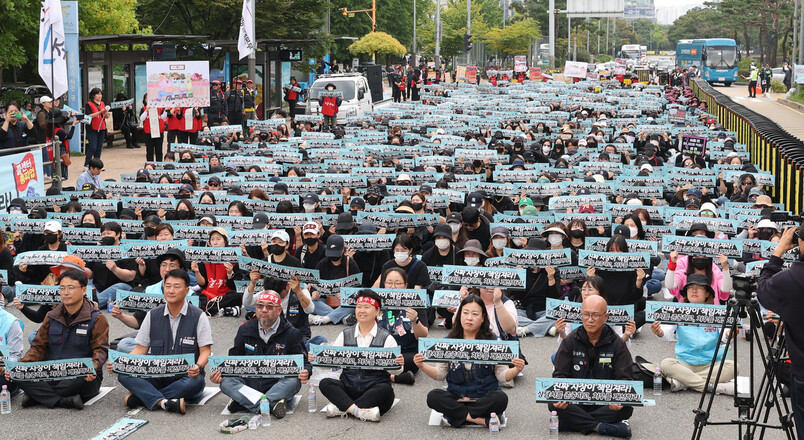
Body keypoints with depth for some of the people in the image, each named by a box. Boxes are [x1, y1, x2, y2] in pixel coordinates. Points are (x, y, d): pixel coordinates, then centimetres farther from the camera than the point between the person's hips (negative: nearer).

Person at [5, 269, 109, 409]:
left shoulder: (96, 319, 0)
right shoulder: (51, 317, 14)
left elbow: (100, 349, -6)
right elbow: (39, 347, 12)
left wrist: (93, 367, -30)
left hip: (81, 376, -3)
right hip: (52, 375, 4)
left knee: (81, 381, -40)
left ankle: (36, 397, -23)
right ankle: (66, 402, -33)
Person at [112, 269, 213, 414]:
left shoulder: (198, 317, 0)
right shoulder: (152, 316, 10)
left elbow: (205, 350, -5)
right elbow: (141, 348, 10)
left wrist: (198, 367, -28)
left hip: (185, 376, -3)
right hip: (156, 376, 3)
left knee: (196, 382, -38)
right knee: (124, 375, -23)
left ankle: (140, 397, -28)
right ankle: (164, 402, -39)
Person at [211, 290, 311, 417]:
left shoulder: (292, 334, 1)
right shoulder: (245, 330, 10)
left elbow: (303, 361, 1)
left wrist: (305, 372, -24)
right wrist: (220, 373, -7)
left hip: (278, 387, -2)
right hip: (249, 384, 2)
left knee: (294, 381, -34)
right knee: (225, 382, -26)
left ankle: (247, 404, -39)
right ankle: (271, 403, -41)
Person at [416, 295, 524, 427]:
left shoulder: (493, 342, 0)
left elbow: (503, 376, 0)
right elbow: (440, 374, 6)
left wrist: (516, 370, -21)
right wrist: (422, 366, -12)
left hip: (484, 398, -1)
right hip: (456, 398, 2)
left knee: (501, 398, -32)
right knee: (433, 396, -26)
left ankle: (457, 416, -20)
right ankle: (484, 420, -25)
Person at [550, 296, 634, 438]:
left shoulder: (617, 344, 0)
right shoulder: (570, 341, 2)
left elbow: (624, 378, -3)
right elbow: (560, 375, 0)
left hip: (606, 403, 0)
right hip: (575, 401, 0)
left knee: (626, 408, -31)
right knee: (553, 403, -30)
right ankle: (601, 427, -29)